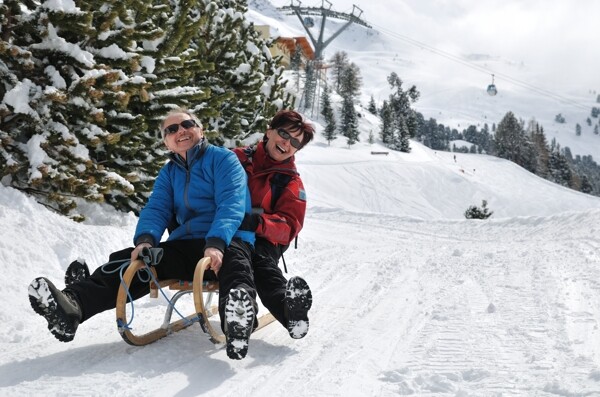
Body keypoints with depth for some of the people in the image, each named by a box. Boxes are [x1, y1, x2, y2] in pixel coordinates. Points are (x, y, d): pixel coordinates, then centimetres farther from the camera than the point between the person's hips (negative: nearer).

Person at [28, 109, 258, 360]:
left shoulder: (223, 159, 1)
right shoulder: (168, 173, 20)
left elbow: (232, 204, -14)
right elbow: (155, 209, 7)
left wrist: (216, 243, -33)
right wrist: (145, 239, -17)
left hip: (228, 242, -6)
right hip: (185, 246, 6)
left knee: (235, 264, -41)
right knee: (130, 261, -14)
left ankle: (238, 320, -76)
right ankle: (70, 306, -35)